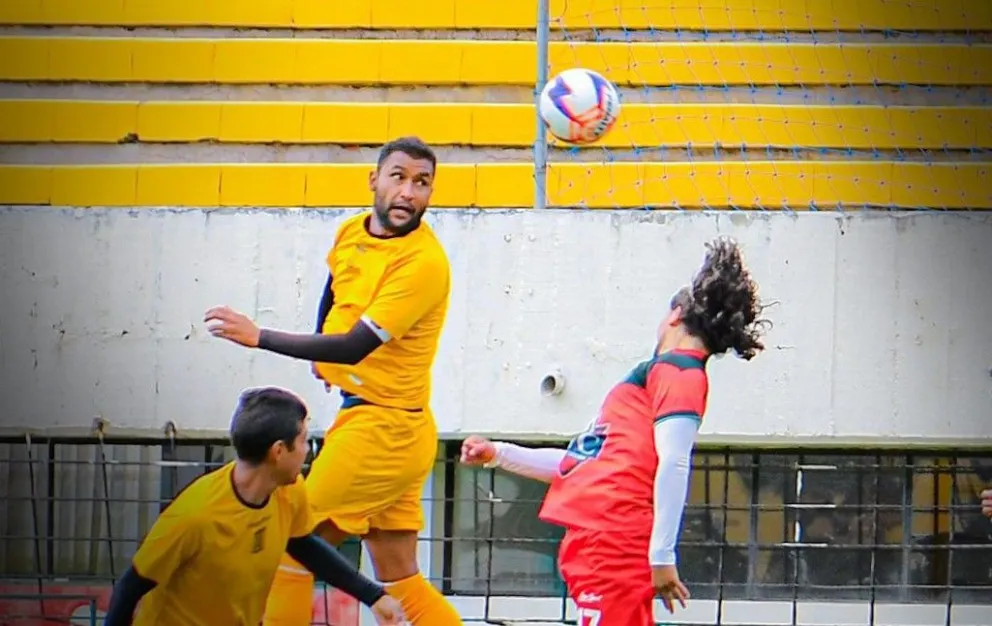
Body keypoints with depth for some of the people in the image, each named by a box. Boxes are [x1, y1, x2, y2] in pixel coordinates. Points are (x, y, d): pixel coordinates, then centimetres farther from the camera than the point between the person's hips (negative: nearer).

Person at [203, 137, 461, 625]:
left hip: (384, 428, -9)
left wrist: (259, 337, -24)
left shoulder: (425, 263, -20)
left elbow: (354, 347, -25)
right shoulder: (352, 233, 5)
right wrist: (322, 355, 23)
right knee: (399, 580, 9)